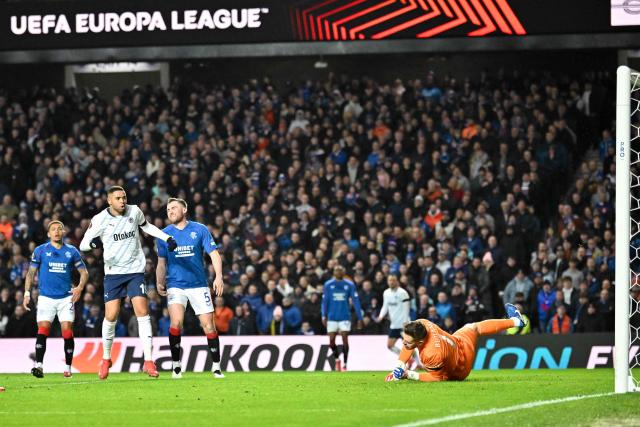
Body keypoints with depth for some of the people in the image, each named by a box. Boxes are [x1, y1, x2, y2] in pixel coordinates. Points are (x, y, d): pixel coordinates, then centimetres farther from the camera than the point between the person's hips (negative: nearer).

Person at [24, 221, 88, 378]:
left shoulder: (72, 251, 6)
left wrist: (80, 287, -7)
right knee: (43, 330, -13)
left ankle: (68, 367, 5)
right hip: (46, 298, 0)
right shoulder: (40, 251, 4)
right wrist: (27, 293, -1)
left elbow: (84, 272, 11)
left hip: (66, 298, 1)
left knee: (67, 331, -5)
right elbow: (31, 273, 8)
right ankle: (38, 365, -15)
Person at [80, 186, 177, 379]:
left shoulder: (134, 211, -1)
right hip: (113, 272, -1)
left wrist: (167, 238, 11)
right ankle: (106, 359, 16)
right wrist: (93, 242, -29)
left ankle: (148, 361, -10)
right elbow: (82, 244, -6)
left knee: (142, 312, -11)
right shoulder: (99, 220, -8)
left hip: (135, 270, 1)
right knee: (111, 316, -6)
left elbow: (146, 226, 21)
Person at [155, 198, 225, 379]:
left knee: (208, 325, -4)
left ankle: (216, 367, 7)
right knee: (176, 322, -19)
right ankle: (176, 364, -6)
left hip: (198, 285, 0)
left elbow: (214, 254, -1)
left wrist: (218, 276, -15)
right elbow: (162, 262, 15)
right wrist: (159, 283, 0)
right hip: (175, 285, 1)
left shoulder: (200, 230, 1)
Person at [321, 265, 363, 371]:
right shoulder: (328, 285, 3)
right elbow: (325, 301, 5)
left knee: (345, 340, -8)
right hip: (332, 318, 1)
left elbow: (355, 301, 1)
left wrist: (359, 318, -2)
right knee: (331, 341, -1)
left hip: (345, 317, -1)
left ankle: (344, 364, 0)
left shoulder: (349, 285, 0)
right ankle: (337, 360, 24)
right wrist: (324, 316, -5)